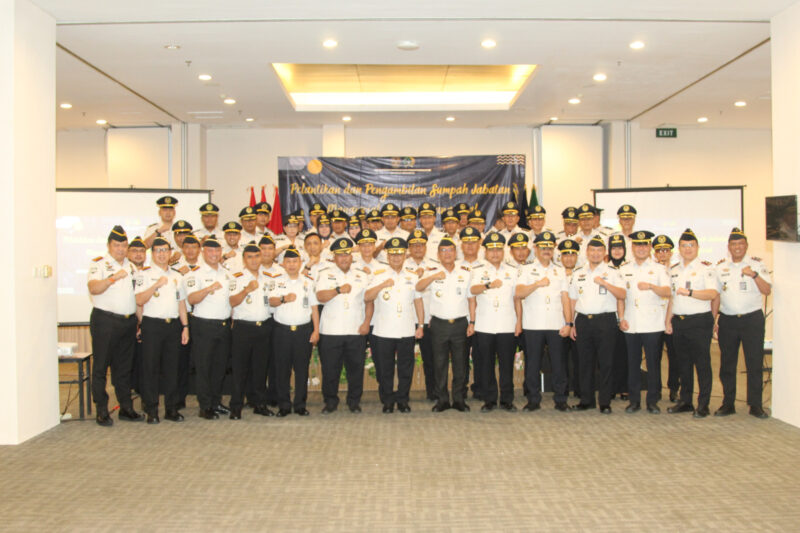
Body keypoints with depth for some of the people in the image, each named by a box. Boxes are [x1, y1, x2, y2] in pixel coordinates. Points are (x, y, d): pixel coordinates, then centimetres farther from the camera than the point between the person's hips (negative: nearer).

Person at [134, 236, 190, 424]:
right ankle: (151, 410, 8)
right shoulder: (144, 274, 1)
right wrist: (156, 285, -19)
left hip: (173, 325, 4)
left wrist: (185, 327, 11)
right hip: (152, 325, -4)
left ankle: (171, 408, 14)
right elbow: (139, 300, -10)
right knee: (150, 368, -1)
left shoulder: (177, 276, 16)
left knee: (172, 368, 7)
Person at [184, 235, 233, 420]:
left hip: (225, 325, 6)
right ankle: (205, 407, 6)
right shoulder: (195, 273, -6)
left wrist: (232, 319, 14)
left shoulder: (226, 273, 14)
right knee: (203, 367, -1)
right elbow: (191, 299, -19)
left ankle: (216, 402, 22)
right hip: (204, 326, -6)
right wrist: (209, 288, -33)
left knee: (220, 366, 11)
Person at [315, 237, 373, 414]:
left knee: (356, 368, 4)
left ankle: (354, 401, 19)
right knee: (330, 368, 3)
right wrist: (339, 290, -24)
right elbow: (320, 297, -10)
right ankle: (330, 401, 18)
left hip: (356, 331, 1)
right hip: (330, 331, -1)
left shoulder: (362, 275, 12)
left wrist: (366, 322, -1)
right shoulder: (325, 274, 5)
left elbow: (369, 301, 10)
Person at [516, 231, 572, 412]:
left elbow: (565, 299, 10)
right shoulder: (526, 270, 7)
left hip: (556, 326, 1)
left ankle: (560, 400, 12)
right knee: (532, 364, 3)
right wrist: (538, 284, -20)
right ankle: (534, 400, 13)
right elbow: (518, 293, -7)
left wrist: (568, 323, 1)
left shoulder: (561, 271, 15)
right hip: (532, 325, -1)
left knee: (559, 364, 2)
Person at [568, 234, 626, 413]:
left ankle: (605, 402, 6)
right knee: (585, 362, 6)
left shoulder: (612, 272, 5)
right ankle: (586, 400, 16)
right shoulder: (577, 273, 14)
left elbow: (622, 295, -7)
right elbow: (572, 300, 14)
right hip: (583, 320, 3)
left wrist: (604, 283, -19)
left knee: (605, 363, -1)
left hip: (605, 320, -3)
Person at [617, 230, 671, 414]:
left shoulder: (659, 269, 7)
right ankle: (634, 400, 14)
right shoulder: (624, 269, 12)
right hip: (630, 325, 2)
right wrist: (621, 318, 0)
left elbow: (667, 292, -5)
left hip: (653, 325, -2)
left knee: (653, 363, 0)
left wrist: (651, 286, -23)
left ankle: (653, 401, 10)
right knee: (633, 363, 5)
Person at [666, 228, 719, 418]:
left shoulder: (705, 268, -4)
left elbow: (713, 293, -17)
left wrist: (689, 292, -29)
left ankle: (703, 405, 5)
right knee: (684, 363, 12)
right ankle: (685, 401, 21)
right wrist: (668, 320, 11)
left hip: (700, 320, -5)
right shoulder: (674, 270, 14)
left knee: (702, 363, -3)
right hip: (678, 322, 6)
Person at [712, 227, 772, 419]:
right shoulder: (720, 267, 10)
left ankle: (755, 405, 8)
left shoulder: (757, 264, 3)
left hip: (752, 319, -2)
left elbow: (767, 290, -6)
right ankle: (728, 403, 15)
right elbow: (716, 295, 12)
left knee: (755, 363, -1)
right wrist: (713, 320, 7)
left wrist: (754, 275, -20)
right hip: (727, 320, 2)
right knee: (727, 364, 6)